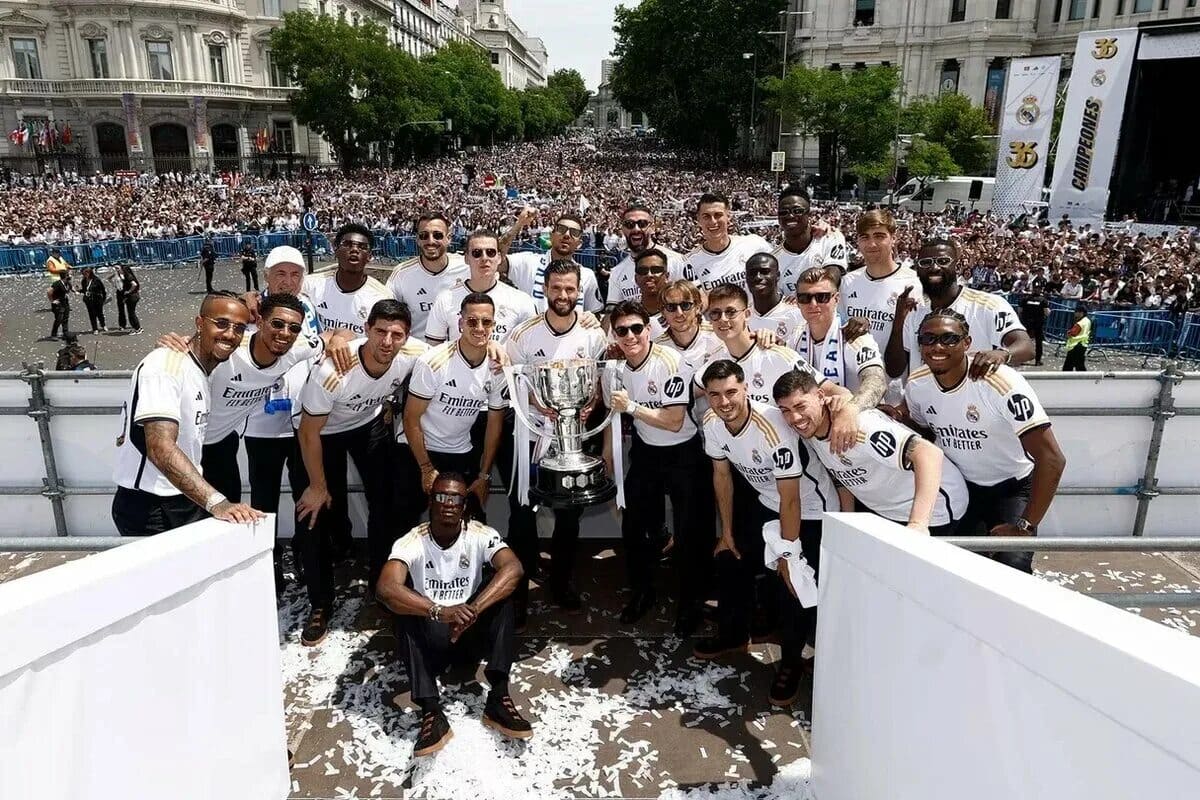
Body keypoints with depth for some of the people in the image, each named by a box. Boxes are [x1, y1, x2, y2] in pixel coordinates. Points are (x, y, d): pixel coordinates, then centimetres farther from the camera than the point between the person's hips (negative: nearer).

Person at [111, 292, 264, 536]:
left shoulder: (203, 369, 9)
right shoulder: (166, 365, -19)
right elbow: (161, 448, -32)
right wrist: (216, 503, -41)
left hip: (187, 502, 8)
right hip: (149, 510, -8)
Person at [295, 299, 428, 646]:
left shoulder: (415, 355, -30)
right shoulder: (333, 371, -38)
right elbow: (309, 432, -23)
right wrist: (317, 486, -14)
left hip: (371, 423, 3)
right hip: (324, 430, -3)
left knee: (385, 505, 1)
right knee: (320, 514, -4)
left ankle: (380, 590, 21)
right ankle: (320, 605, 13)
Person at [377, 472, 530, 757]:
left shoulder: (481, 535, -12)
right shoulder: (411, 542, -14)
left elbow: (513, 569, -30)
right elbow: (386, 588, -33)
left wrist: (472, 611, -44)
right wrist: (439, 611, -47)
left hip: (472, 633, 1)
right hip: (430, 639, 0)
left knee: (500, 589, -25)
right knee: (405, 604, -29)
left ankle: (498, 698, -30)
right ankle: (431, 712, -36)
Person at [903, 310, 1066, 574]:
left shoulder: (1000, 383, -30)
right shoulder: (916, 384, -12)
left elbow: (1052, 459, -29)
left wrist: (1025, 525, -26)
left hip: (1011, 488, -4)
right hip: (959, 485, 4)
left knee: (1012, 571, -21)